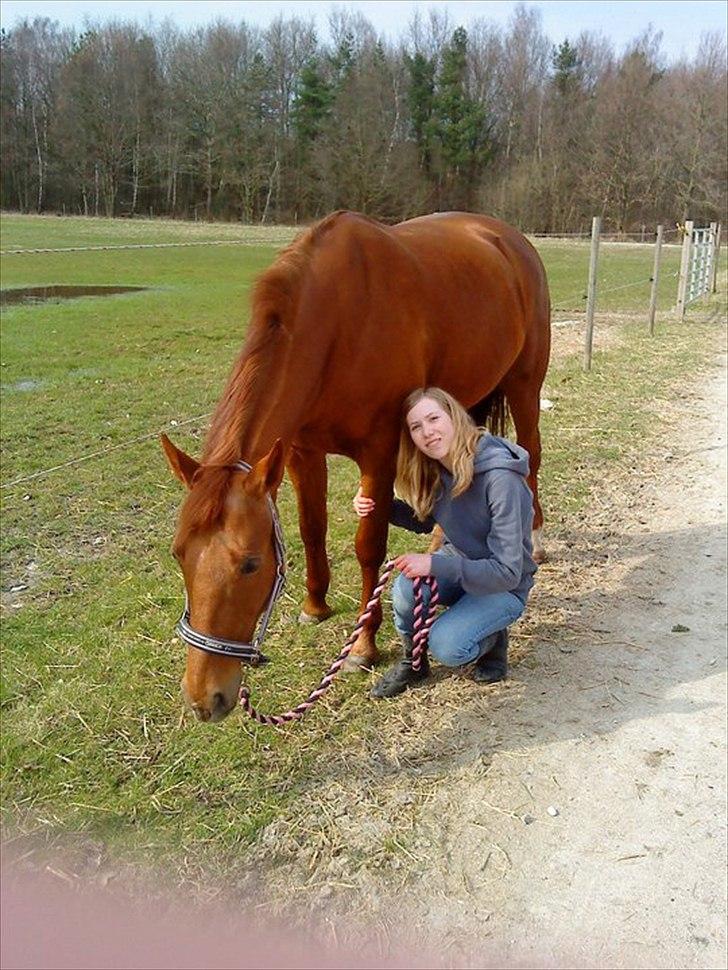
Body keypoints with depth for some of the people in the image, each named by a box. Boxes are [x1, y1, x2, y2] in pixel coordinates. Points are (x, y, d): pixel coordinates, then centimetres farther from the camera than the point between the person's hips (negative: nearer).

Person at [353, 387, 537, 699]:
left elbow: (507, 571, -27)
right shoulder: (435, 470, -8)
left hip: (503, 587, -5)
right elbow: (426, 520, 12)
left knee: (447, 647, -27)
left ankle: (492, 637, 7)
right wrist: (380, 507, -7)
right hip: (456, 563, 5)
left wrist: (435, 564, -34)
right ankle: (412, 661, 2)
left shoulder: (501, 479, -30)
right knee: (407, 586, -26)